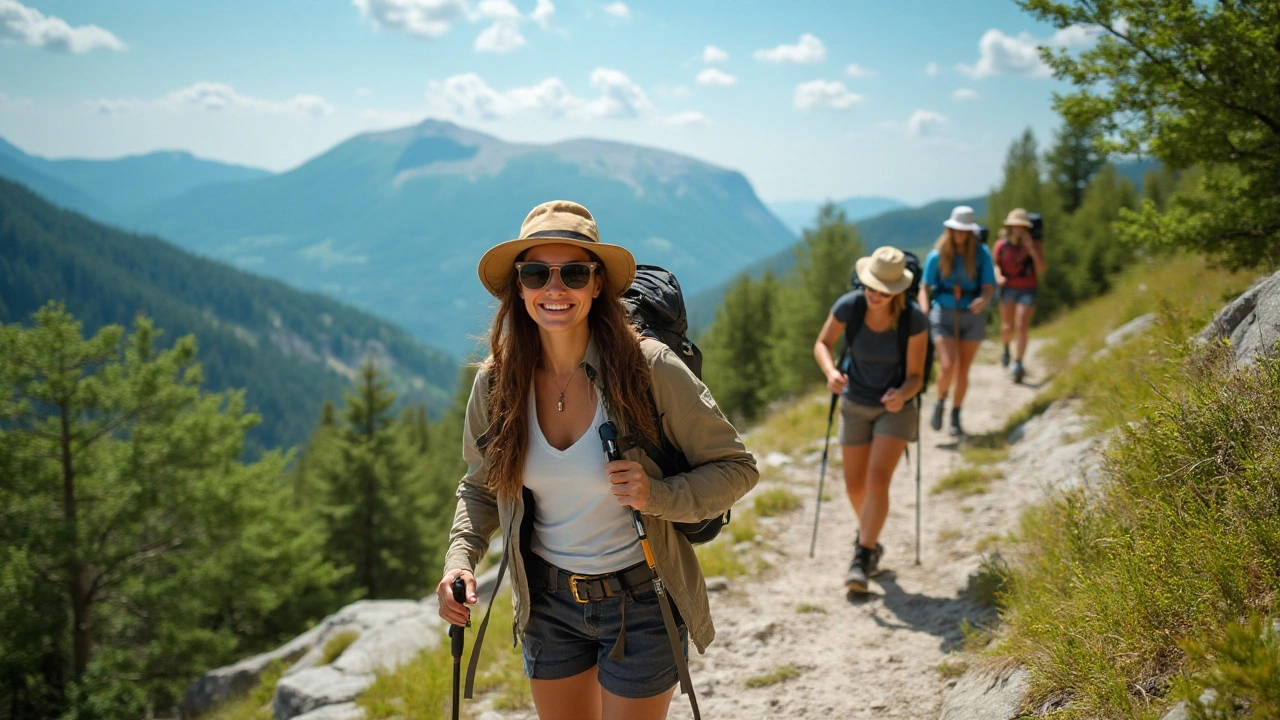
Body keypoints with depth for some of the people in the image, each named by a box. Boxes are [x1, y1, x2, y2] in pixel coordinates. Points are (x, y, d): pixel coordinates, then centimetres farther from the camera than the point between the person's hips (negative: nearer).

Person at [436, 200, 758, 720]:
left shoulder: (649, 369, -19)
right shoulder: (497, 383, -7)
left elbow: (736, 468, -11)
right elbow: (480, 486, 8)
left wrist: (658, 496, -27)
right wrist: (460, 559, -9)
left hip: (639, 601, -3)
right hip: (547, 601, 4)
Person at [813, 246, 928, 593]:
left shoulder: (914, 319, -26)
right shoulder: (848, 306, -22)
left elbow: (916, 377, -18)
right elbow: (823, 344, -6)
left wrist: (901, 395, -40)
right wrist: (831, 372, -27)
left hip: (896, 407, -3)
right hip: (855, 405, 3)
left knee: (878, 479, -20)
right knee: (855, 487, 11)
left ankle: (862, 559, -9)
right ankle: (870, 539, 41)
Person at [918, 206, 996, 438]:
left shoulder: (981, 253, -1)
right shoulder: (937, 255, -2)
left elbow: (989, 286, -4)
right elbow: (925, 287, 3)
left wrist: (983, 300, -27)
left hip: (971, 315, 1)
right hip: (944, 314, -1)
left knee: (963, 370, 7)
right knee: (947, 366, -15)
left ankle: (955, 416, 24)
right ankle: (940, 402, 16)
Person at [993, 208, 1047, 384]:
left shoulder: (1035, 245, -2)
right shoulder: (1001, 246, 0)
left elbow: (1042, 269, -10)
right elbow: (996, 264, 13)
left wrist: (1032, 251, -20)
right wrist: (998, 276, -8)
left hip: (1027, 290, -1)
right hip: (1007, 288, 1)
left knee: (1021, 326, -11)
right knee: (1007, 327, 3)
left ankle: (1018, 364, -8)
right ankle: (1005, 347, 37)